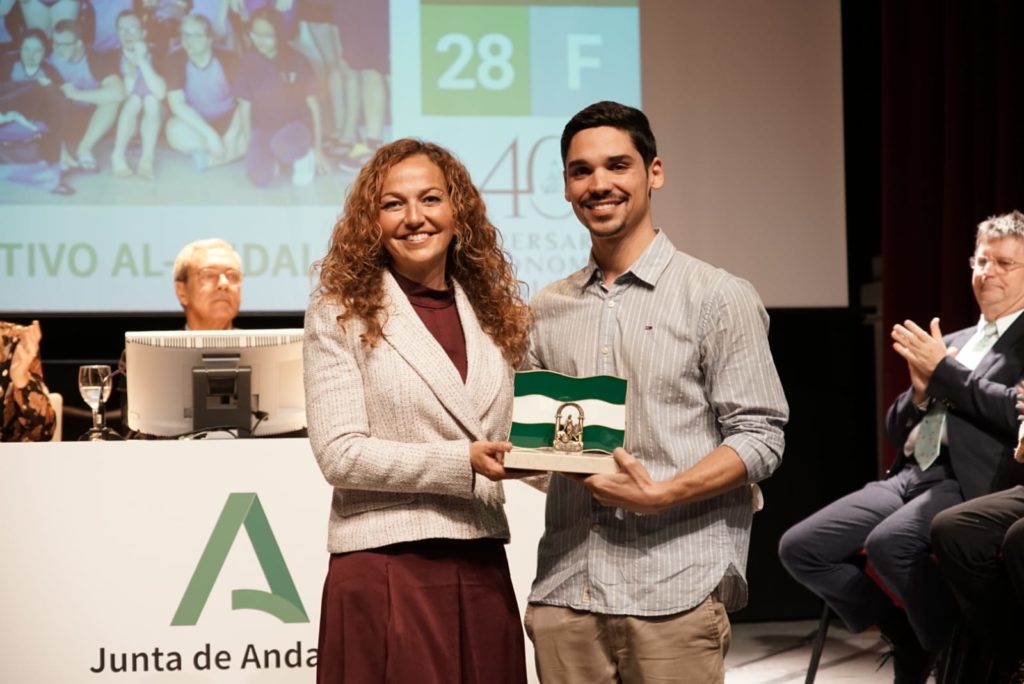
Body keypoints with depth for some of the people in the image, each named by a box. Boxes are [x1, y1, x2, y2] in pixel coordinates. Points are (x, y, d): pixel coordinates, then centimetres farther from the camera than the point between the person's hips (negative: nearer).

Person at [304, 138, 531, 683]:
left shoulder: (493, 316, 14)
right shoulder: (340, 316, -1)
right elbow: (340, 454, -9)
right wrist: (462, 463, -17)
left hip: (482, 569, 5)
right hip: (386, 571, -4)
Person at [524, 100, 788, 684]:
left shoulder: (718, 297, 1)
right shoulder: (547, 312, 15)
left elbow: (760, 437, -4)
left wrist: (662, 494, -16)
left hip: (676, 592, -4)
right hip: (566, 592, 4)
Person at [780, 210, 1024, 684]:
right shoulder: (952, 343, 23)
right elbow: (896, 431, 22)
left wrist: (942, 370, -9)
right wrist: (920, 391, 0)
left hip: (971, 482, -8)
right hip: (910, 476, 8)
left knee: (889, 542, -35)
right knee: (799, 548, -7)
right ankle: (906, 633, 8)